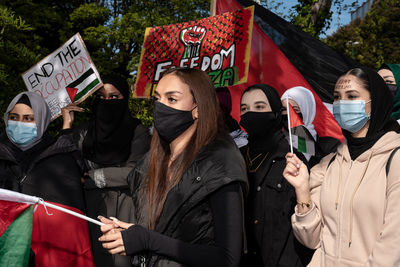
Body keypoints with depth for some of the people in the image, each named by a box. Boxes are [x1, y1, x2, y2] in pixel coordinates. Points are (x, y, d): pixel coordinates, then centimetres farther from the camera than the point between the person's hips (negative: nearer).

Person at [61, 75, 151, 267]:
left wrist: (91, 177, -6)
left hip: (124, 213, -2)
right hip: (92, 211, 2)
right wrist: (67, 126, -4)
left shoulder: (138, 132, -1)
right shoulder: (83, 132, 9)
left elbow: (135, 172, -11)